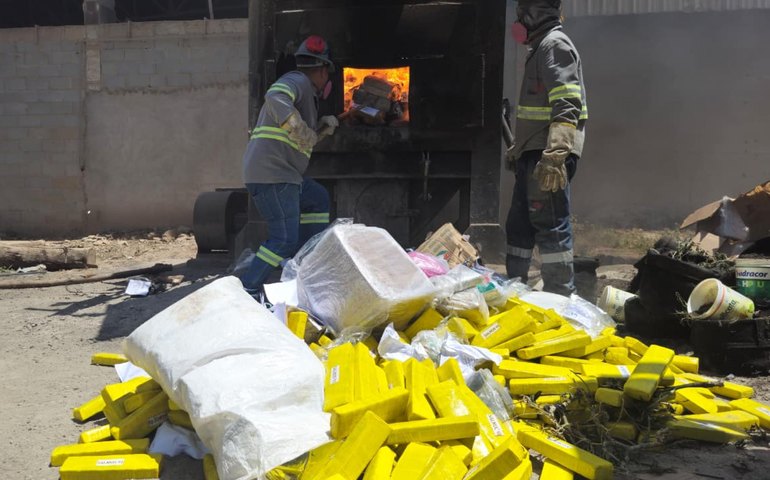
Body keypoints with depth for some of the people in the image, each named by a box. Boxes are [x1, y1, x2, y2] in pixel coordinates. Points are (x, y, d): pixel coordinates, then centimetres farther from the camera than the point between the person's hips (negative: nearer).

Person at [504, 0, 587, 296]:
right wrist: (517, 148, 33)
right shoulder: (541, 47, 21)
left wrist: (554, 155, -31)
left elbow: (566, 107, -22)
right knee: (519, 223, 16)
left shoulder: (555, 44, -10)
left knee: (550, 225, -9)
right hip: (533, 154, 11)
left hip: (547, 156, -11)